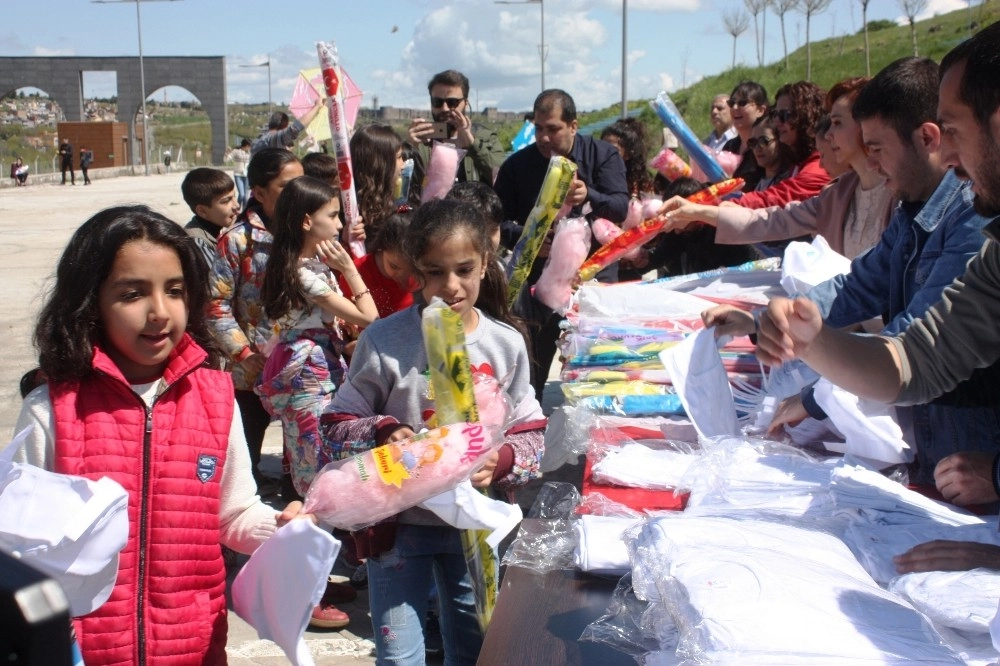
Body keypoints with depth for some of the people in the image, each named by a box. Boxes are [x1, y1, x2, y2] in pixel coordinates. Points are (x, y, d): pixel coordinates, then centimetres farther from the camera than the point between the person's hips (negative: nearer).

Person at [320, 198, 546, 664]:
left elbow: (531, 433, 0)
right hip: (399, 522, -2)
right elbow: (337, 424, -5)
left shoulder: (506, 343, -5)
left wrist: (501, 461, -21)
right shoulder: (384, 341, -12)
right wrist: (382, 434, -25)